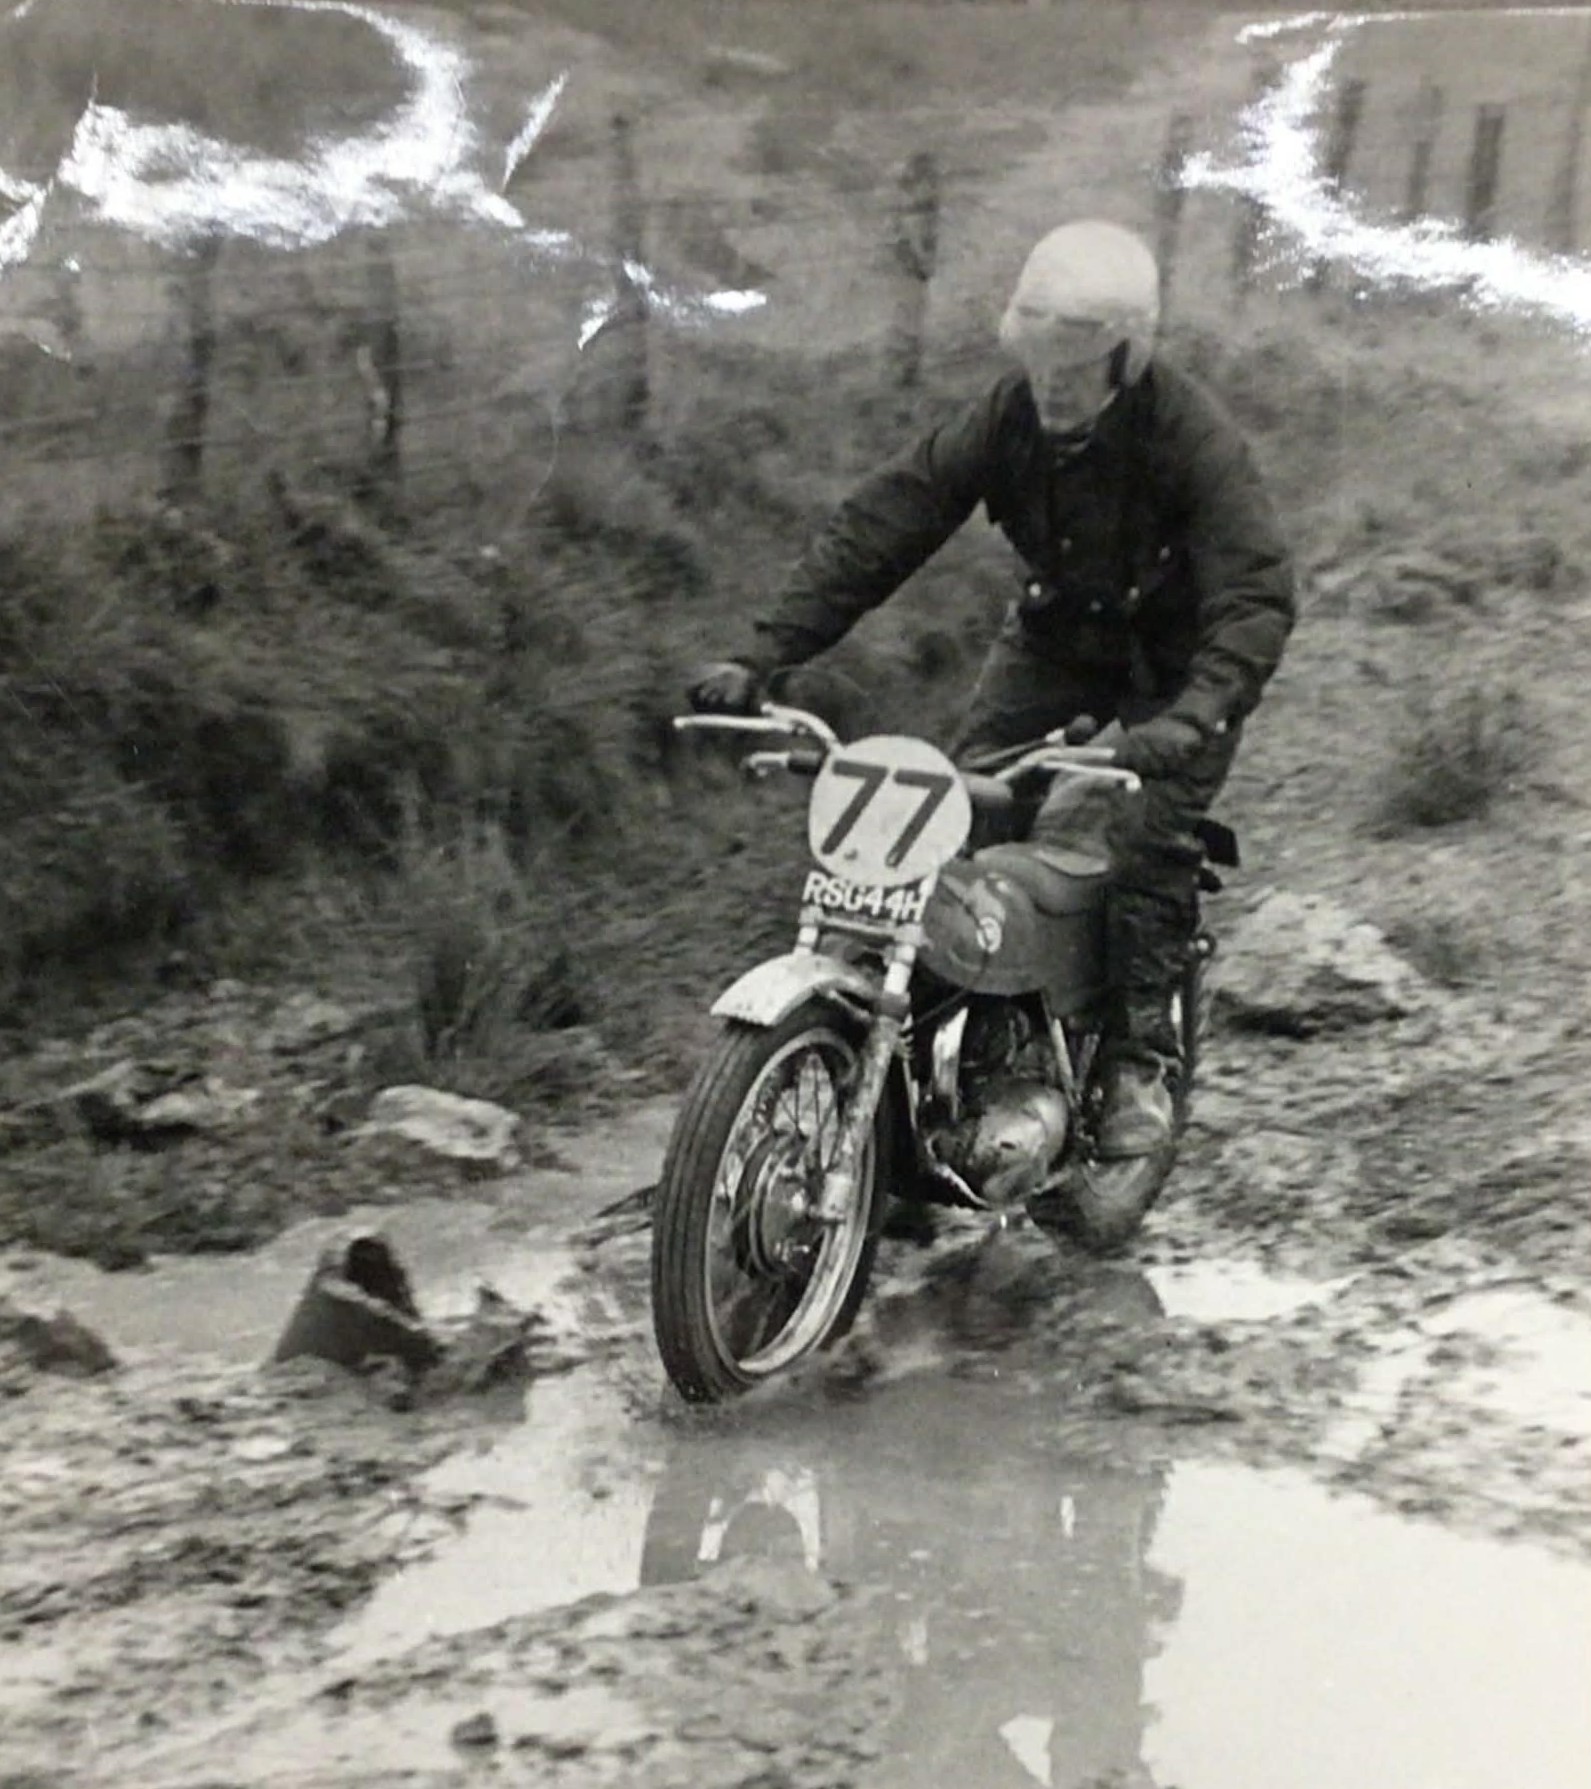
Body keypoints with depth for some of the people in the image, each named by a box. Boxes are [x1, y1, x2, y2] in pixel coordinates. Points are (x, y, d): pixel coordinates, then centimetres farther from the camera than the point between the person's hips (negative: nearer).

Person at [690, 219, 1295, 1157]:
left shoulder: (1193, 434, -27)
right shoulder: (1008, 417, -16)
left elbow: (1259, 593, -35)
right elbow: (879, 526, -16)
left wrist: (1193, 717, -52)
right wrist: (762, 655, -25)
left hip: (1174, 665, -4)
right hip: (1054, 642, 4)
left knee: (1151, 841, -20)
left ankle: (1142, 1061, -6)